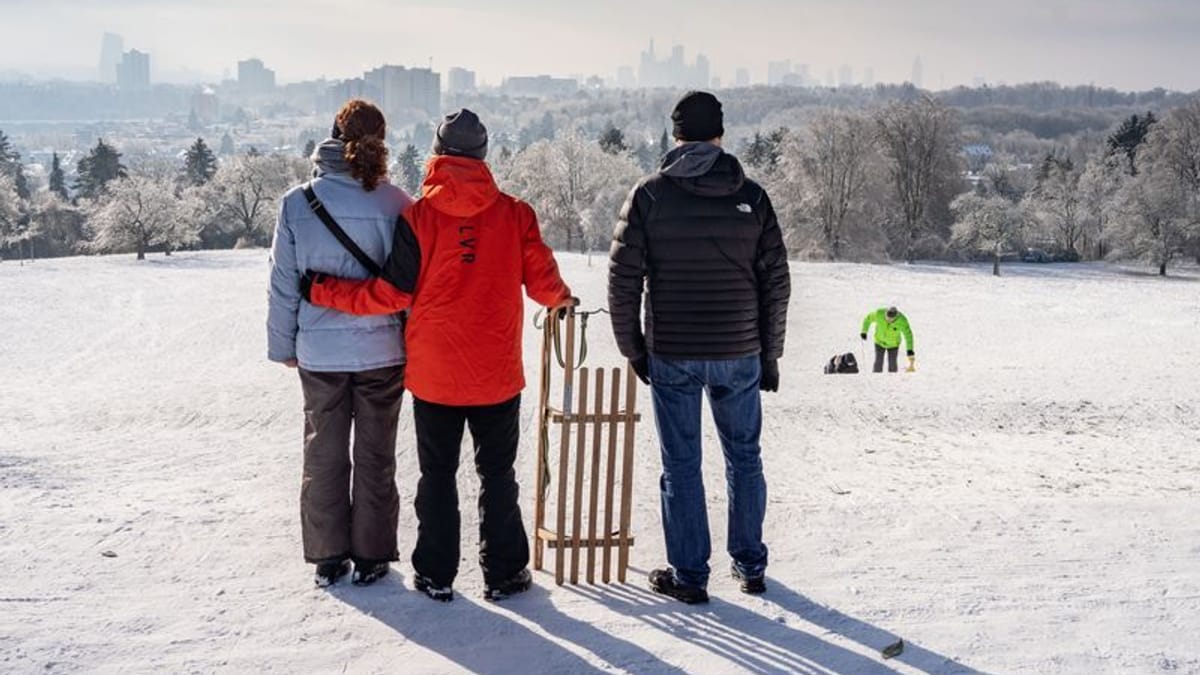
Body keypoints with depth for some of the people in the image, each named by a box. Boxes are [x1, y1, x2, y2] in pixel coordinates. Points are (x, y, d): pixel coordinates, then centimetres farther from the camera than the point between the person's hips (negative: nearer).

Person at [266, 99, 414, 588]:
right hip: (381, 350, -1)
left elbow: (284, 283, -1)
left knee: (324, 453, 14)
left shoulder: (297, 203, -7)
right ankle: (371, 556, 19)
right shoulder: (395, 204, -11)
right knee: (375, 455, 11)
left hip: (319, 351, 1)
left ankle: (328, 557, 21)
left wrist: (283, 345, 10)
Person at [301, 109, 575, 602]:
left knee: (437, 475, 12)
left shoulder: (418, 216, -9)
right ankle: (504, 574, 18)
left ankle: (436, 575, 18)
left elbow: (391, 293, -9)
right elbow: (543, 282, -2)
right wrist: (561, 299, 22)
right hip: (498, 375, 1)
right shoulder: (514, 213, -6)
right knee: (497, 474, 13)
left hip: (433, 375, 0)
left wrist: (323, 291, 3)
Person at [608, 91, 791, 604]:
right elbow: (776, 282, 2)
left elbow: (623, 279, -5)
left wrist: (633, 349, 6)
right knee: (744, 459, 15)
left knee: (681, 465, 7)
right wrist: (770, 355, 11)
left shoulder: (650, 194, -4)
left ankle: (688, 575, 12)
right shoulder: (751, 197, 1)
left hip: (671, 355, -2)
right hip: (739, 354, 2)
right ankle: (750, 566, 24)